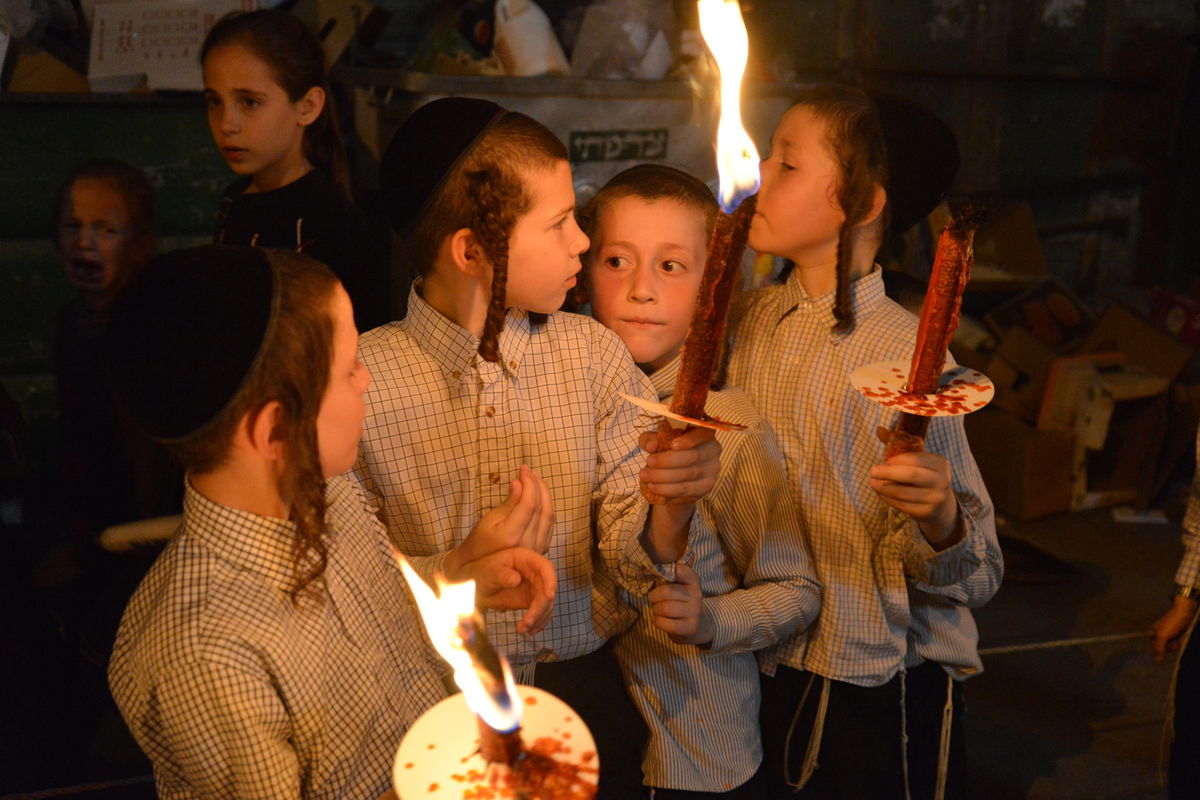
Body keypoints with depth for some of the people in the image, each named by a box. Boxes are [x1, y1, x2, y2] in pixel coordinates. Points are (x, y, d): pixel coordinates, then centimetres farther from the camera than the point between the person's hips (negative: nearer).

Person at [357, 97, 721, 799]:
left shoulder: (594, 354, -4)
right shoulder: (361, 375, -13)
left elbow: (628, 556, -8)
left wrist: (669, 509, -29)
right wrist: (450, 576, -24)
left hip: (584, 694, 2)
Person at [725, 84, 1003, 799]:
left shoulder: (905, 351, -19)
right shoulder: (753, 319, -2)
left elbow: (974, 574, -18)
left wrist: (940, 520, -37)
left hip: (883, 690, -5)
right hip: (774, 671, 6)